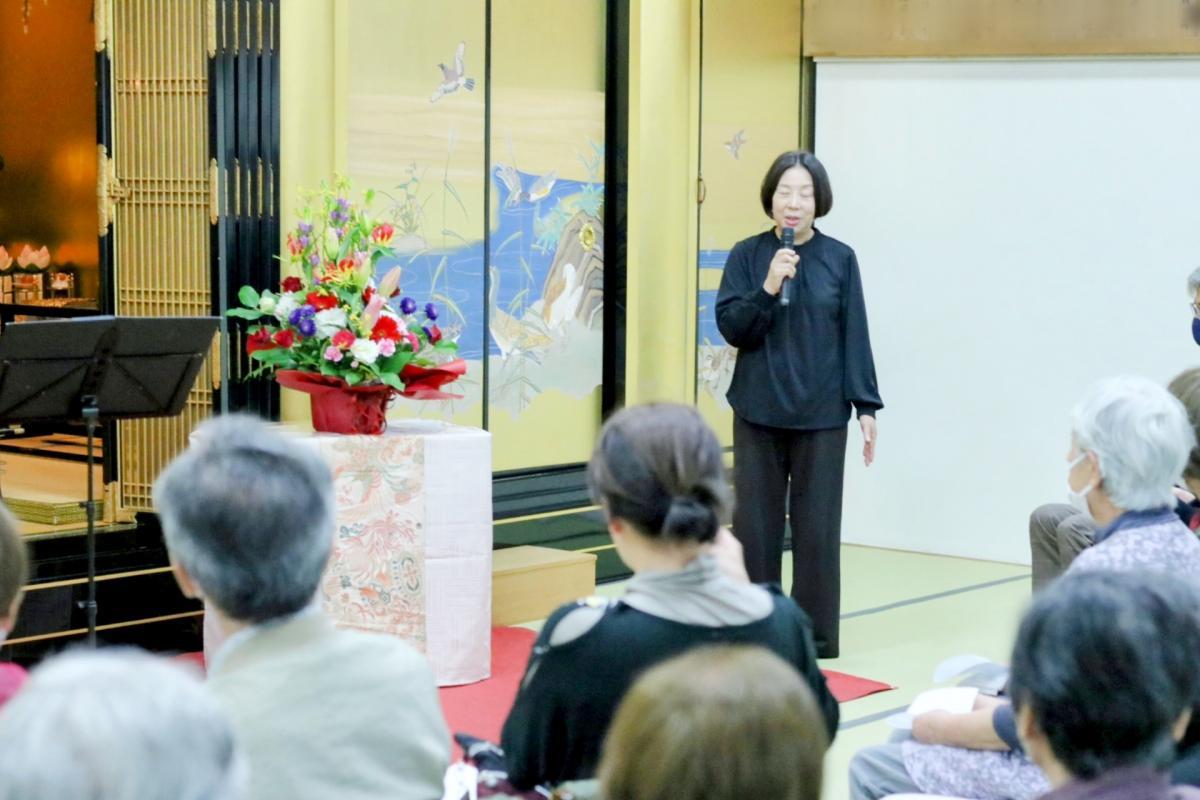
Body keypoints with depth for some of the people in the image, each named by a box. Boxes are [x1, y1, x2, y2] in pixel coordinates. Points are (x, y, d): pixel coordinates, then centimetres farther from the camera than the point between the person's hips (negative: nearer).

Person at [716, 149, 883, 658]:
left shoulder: (839, 259, 0)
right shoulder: (747, 256, 1)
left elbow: (854, 337, 2)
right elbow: (731, 328, -3)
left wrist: (866, 406, -2)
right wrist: (768, 288, -18)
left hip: (821, 415, -1)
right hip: (758, 411, 1)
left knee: (816, 527, 4)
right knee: (754, 524, 6)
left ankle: (816, 635, 14)